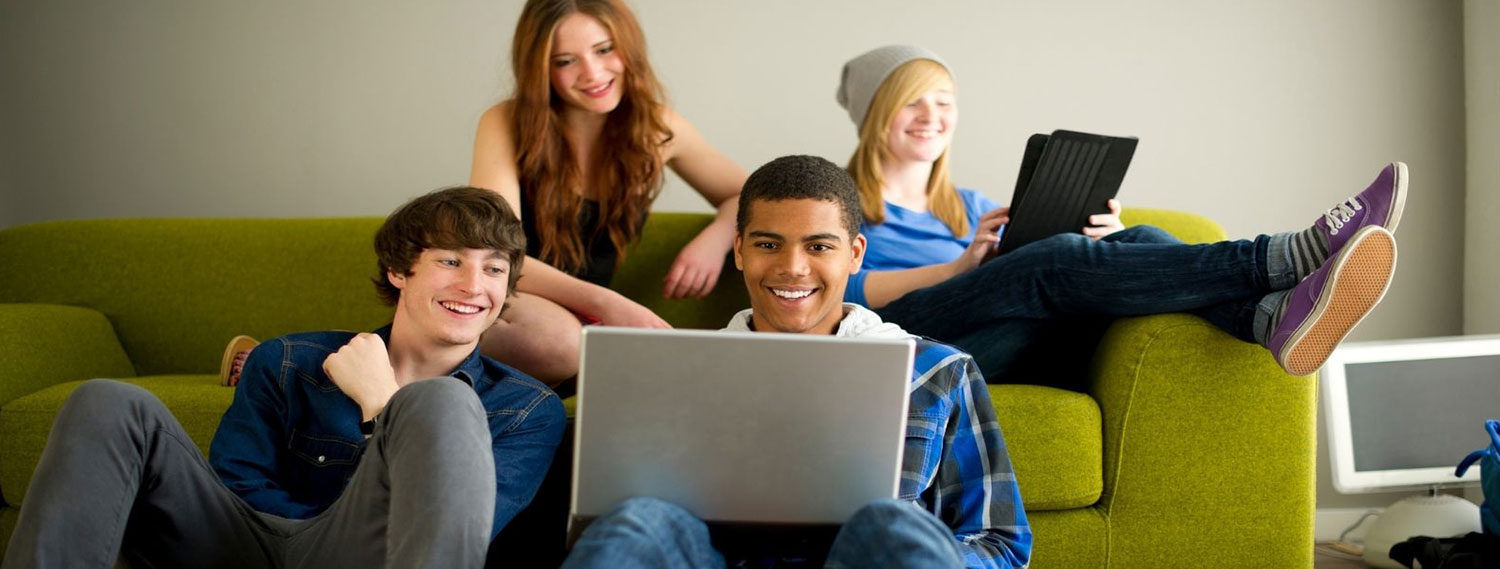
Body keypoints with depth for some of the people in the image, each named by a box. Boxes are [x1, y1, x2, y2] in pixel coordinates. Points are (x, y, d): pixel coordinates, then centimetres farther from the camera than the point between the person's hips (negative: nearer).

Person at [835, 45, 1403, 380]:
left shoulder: (970, 208, 33)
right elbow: (840, 292, -3)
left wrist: (1103, 240, 0)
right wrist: (963, 267, -12)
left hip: (1009, 352, 5)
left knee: (1138, 240, -19)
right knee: (1060, 257, -30)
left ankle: (1276, 318, -48)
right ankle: (1280, 259, -40)